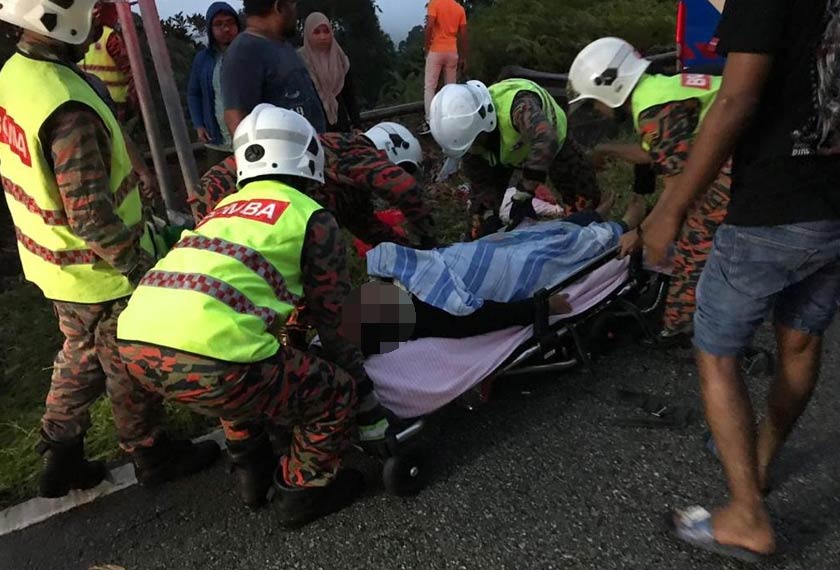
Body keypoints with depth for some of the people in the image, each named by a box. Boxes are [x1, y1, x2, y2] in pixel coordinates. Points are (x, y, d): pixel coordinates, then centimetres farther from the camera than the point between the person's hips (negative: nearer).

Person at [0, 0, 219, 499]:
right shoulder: (67, 108, -31)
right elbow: (92, 218, -29)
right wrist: (140, 267, -18)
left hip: (52, 264, 9)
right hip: (98, 275, -9)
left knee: (81, 360, 26)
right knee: (130, 369, 12)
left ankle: (61, 460, 40)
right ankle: (153, 457, 35)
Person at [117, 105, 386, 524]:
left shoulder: (226, 208, 27)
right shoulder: (313, 218, 8)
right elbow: (330, 323, 11)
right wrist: (369, 408, 23)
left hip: (135, 339, 9)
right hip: (205, 355, -8)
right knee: (336, 397, 12)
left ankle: (253, 474, 43)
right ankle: (303, 491, 30)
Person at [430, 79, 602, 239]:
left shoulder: (518, 104, -49)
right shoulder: (465, 128, -29)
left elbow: (545, 143, -63)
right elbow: (479, 180, -18)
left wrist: (522, 197, -61)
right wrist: (490, 215, -26)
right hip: (501, 153, 3)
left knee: (584, 198, -7)